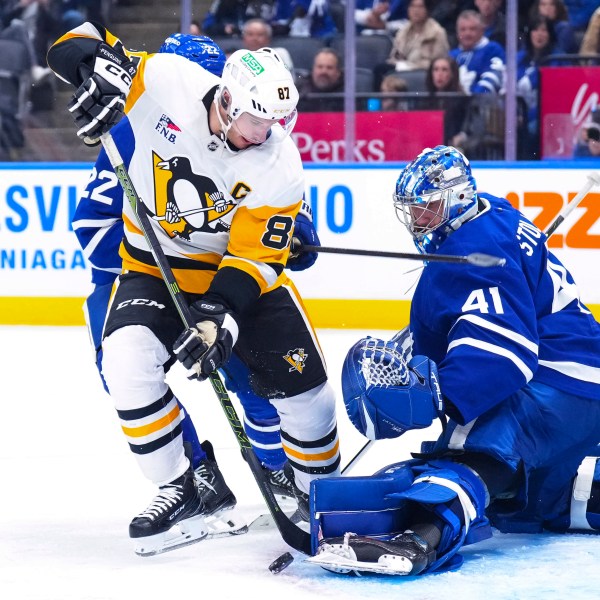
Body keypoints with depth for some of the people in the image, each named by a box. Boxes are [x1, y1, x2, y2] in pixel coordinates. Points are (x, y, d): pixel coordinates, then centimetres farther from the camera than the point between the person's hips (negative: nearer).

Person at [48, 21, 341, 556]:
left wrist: (220, 315, -35)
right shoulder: (166, 83, -22)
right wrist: (102, 70, -36)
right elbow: (82, 46, -13)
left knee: (301, 385, -4)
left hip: (241, 268, 0)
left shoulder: (279, 167, -21)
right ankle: (179, 494, -13)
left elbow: (255, 254, -21)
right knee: (127, 360, -26)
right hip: (154, 265, 0)